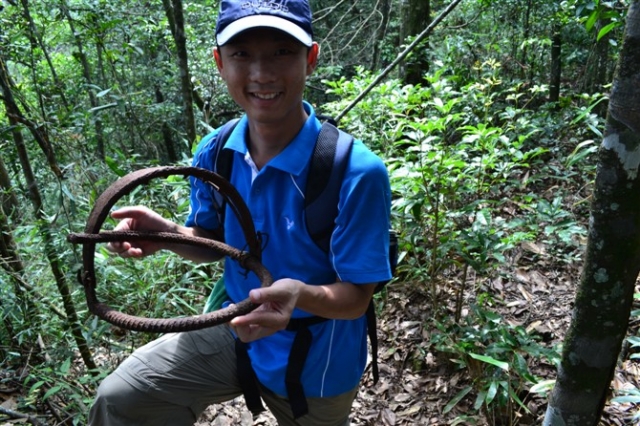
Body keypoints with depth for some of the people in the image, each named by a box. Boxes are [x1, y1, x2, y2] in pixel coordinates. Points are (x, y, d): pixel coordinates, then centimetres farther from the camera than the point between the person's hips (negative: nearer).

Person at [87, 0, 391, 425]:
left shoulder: (356, 171, -30)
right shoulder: (214, 153, -12)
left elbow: (357, 296, -23)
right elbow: (214, 242, 3)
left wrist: (301, 296, -44)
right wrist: (166, 234, -19)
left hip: (314, 362, -3)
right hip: (233, 330, 4)